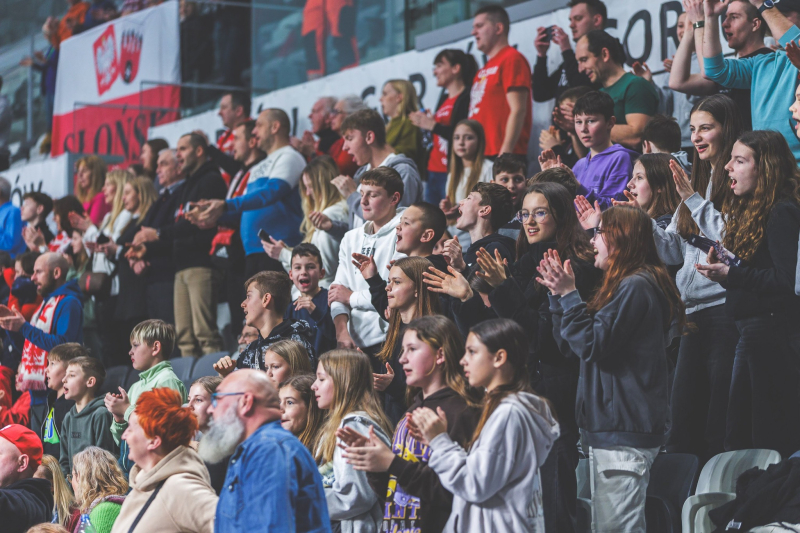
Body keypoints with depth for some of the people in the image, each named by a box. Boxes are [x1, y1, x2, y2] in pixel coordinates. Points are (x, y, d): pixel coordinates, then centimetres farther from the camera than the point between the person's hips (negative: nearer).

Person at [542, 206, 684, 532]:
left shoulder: (636, 287, -14)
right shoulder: (622, 285, 19)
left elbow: (592, 344, -19)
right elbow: (569, 345, 19)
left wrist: (569, 295, -14)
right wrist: (558, 295, 10)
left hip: (625, 431, -11)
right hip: (608, 426, 11)